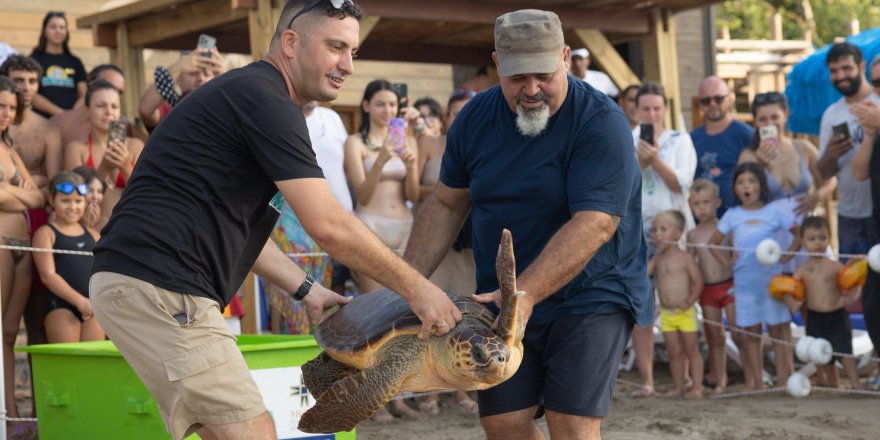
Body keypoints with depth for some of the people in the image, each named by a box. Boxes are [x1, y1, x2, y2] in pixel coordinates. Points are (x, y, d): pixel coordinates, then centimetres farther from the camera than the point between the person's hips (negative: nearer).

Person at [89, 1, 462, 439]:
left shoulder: (242, 92, 22)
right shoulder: (263, 98, -11)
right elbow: (328, 225, -17)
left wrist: (306, 290, 23)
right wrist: (417, 288, -9)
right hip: (159, 286, -11)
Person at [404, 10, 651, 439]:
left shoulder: (602, 123, -17)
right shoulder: (476, 118, 2)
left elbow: (594, 225, -26)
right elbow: (445, 205, 11)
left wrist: (525, 293, -35)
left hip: (590, 295, -5)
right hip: (505, 301, 5)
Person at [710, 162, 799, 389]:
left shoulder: (775, 211, -1)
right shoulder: (732, 215, 6)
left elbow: (800, 234, 1)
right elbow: (713, 242, 15)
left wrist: (786, 256, -8)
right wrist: (726, 261, 1)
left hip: (771, 278, -2)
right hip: (744, 282, 2)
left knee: (778, 328, 1)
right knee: (751, 332, 6)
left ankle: (784, 378, 4)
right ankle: (757, 382, 11)